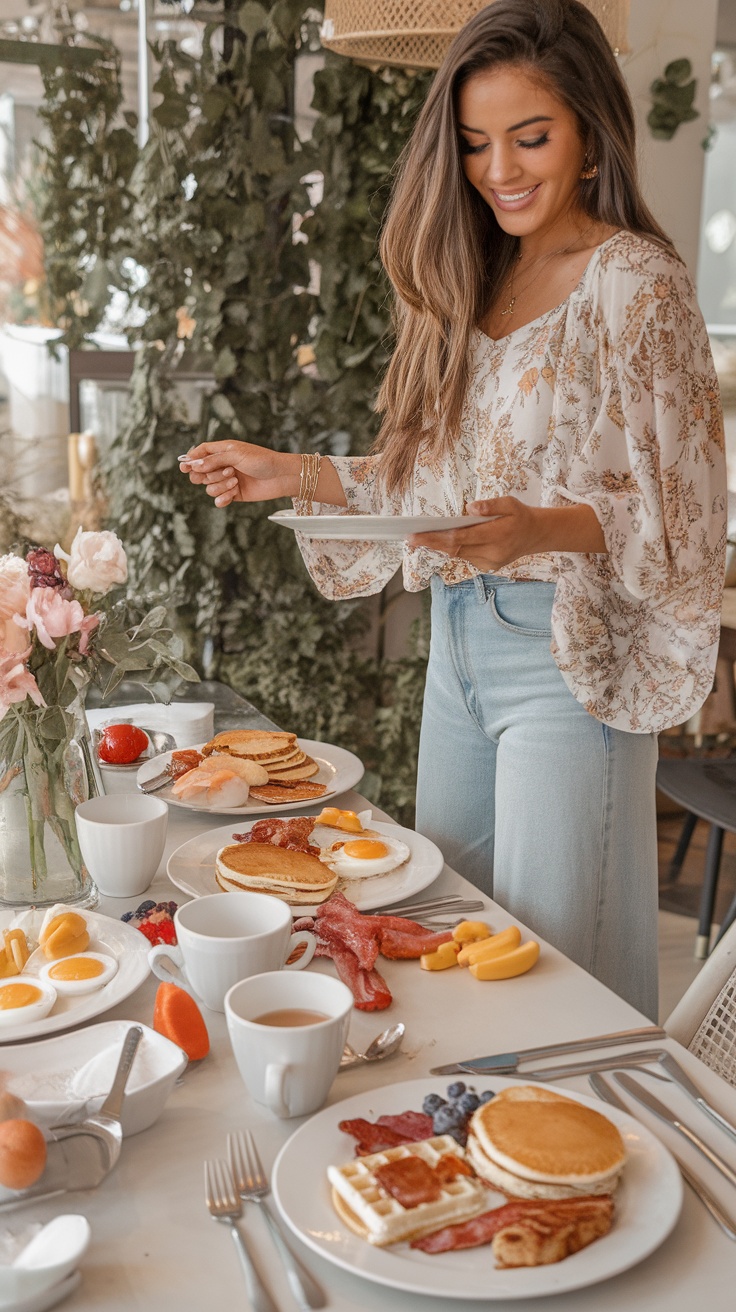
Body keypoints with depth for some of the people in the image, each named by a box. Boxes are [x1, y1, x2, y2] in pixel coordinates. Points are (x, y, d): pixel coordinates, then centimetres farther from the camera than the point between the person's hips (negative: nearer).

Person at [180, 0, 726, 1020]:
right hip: (459, 641, 7)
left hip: (565, 654, -7)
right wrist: (292, 474, 4)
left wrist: (544, 529, -31)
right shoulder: (473, 285, 12)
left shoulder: (636, 283, -10)